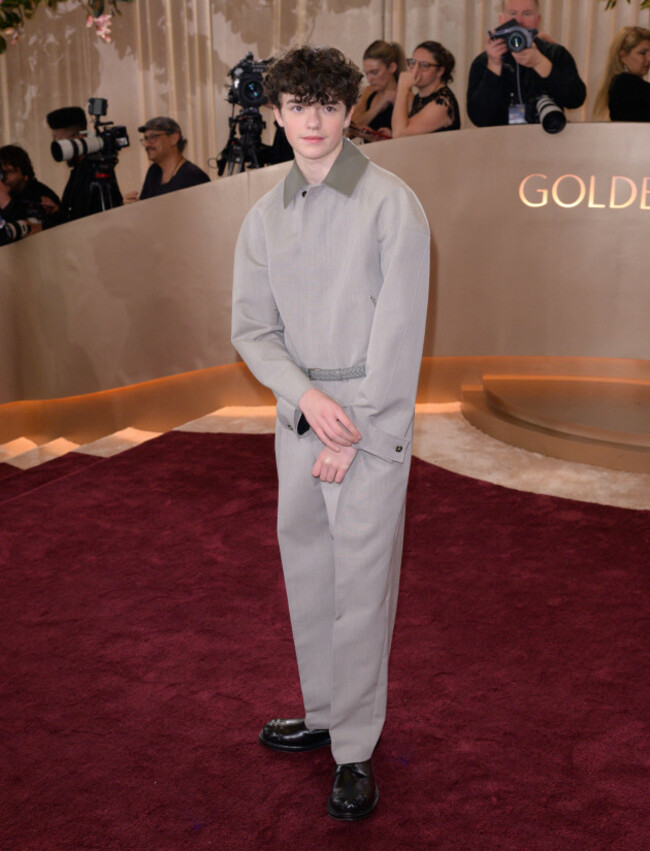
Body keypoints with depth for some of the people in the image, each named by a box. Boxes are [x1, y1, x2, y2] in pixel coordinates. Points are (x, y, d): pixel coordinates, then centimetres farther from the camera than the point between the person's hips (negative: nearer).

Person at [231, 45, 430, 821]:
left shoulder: (390, 204, -7)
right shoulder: (264, 218, 9)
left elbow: (399, 332, -11)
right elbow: (252, 327, 8)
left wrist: (353, 431, -13)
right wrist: (305, 394, -10)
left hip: (371, 415, -5)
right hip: (298, 411, 6)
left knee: (361, 584, -2)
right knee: (305, 572, 14)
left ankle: (356, 754, 12)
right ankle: (324, 713, 33)